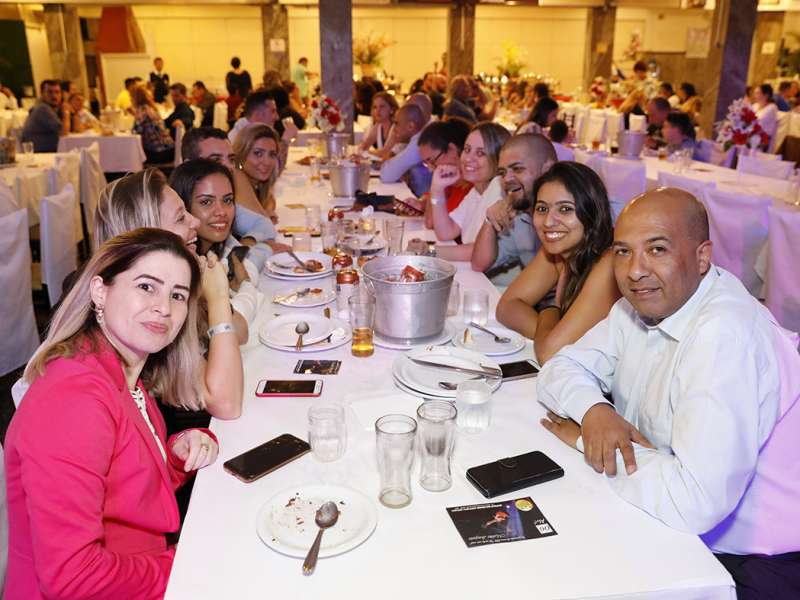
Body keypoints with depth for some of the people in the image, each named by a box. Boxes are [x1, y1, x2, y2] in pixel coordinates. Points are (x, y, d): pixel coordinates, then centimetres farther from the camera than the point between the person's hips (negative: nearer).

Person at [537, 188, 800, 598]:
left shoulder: (726, 334, -28)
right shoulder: (643, 303, -1)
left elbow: (694, 502, -34)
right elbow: (562, 367, 4)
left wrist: (583, 439, -20)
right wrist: (593, 410, -18)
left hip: (748, 566, -7)